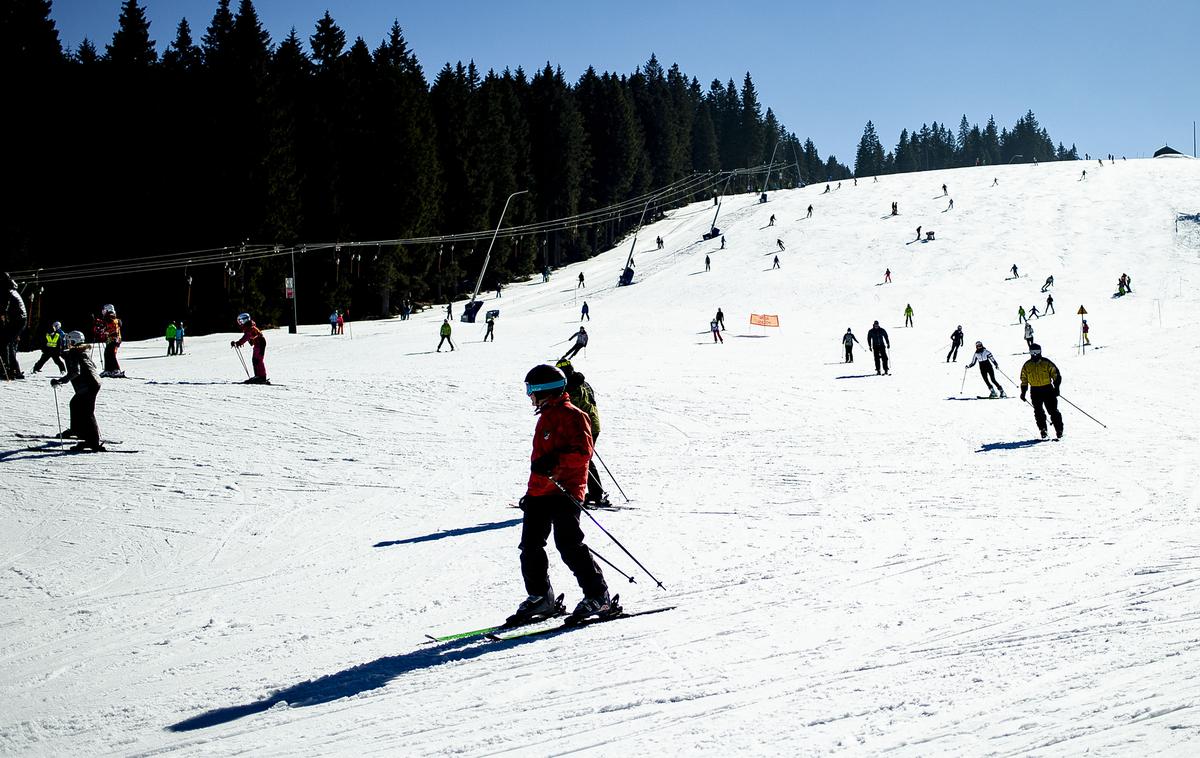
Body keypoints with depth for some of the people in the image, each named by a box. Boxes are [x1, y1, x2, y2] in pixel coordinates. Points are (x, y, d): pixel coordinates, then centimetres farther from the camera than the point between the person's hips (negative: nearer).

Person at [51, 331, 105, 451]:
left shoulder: (72, 354, -10)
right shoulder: (83, 352, 18)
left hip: (87, 386, -11)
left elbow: (75, 372, -23)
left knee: (86, 413, -13)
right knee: (75, 404, 29)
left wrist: (60, 381, -24)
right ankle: (76, 430, 46)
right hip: (94, 382, 11)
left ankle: (93, 442, -21)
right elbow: (93, 366, 31)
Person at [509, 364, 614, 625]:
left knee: (569, 545, -13)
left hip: (564, 491, -9)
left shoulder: (571, 415, -8)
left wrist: (553, 461, -28)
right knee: (530, 546, 6)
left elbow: (583, 452, -18)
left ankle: (598, 597, -6)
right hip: (540, 492, 9)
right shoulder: (546, 417, 22)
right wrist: (531, 492, 28)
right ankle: (540, 598, 17)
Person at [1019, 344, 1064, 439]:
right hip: (1035, 391, 3)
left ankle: (1059, 430, 2)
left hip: (1048, 389, -3)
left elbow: (1056, 375, -2)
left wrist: (1056, 387, -12)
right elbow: (1024, 380, 14)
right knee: (1038, 412, -2)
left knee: (1053, 410, -5)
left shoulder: (1046, 363, -3)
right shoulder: (1027, 366, 5)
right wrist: (1023, 392, 9)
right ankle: (1043, 430, 7)